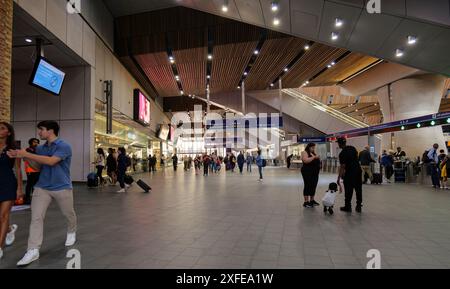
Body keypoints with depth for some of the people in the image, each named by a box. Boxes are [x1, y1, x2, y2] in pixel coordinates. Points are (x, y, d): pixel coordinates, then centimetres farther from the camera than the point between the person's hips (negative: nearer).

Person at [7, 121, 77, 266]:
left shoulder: (64, 146, -14)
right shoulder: (40, 148, 7)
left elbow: (51, 161, -27)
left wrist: (27, 154, -22)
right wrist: (19, 156, -5)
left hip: (62, 187, -5)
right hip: (42, 187, 5)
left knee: (69, 214, 13)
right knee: (36, 217, -5)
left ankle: (71, 233, 41)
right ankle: (33, 250, 1)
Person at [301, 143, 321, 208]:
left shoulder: (313, 153, 19)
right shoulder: (305, 153, -6)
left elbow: (317, 162, 27)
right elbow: (306, 160, -23)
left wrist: (318, 158, 7)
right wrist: (314, 157, -20)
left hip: (315, 173, 8)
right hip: (307, 172, -8)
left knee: (313, 186, 9)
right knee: (307, 186, -7)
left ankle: (312, 200, 19)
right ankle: (306, 202, -4)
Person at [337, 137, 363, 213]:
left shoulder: (342, 154, -16)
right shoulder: (352, 148, 6)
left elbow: (342, 167, -18)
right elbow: (357, 157, 15)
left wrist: (339, 178, -15)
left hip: (349, 173, -7)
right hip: (358, 170, 7)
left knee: (348, 191, 2)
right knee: (358, 189, 11)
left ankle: (348, 207, 9)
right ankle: (359, 206, 17)